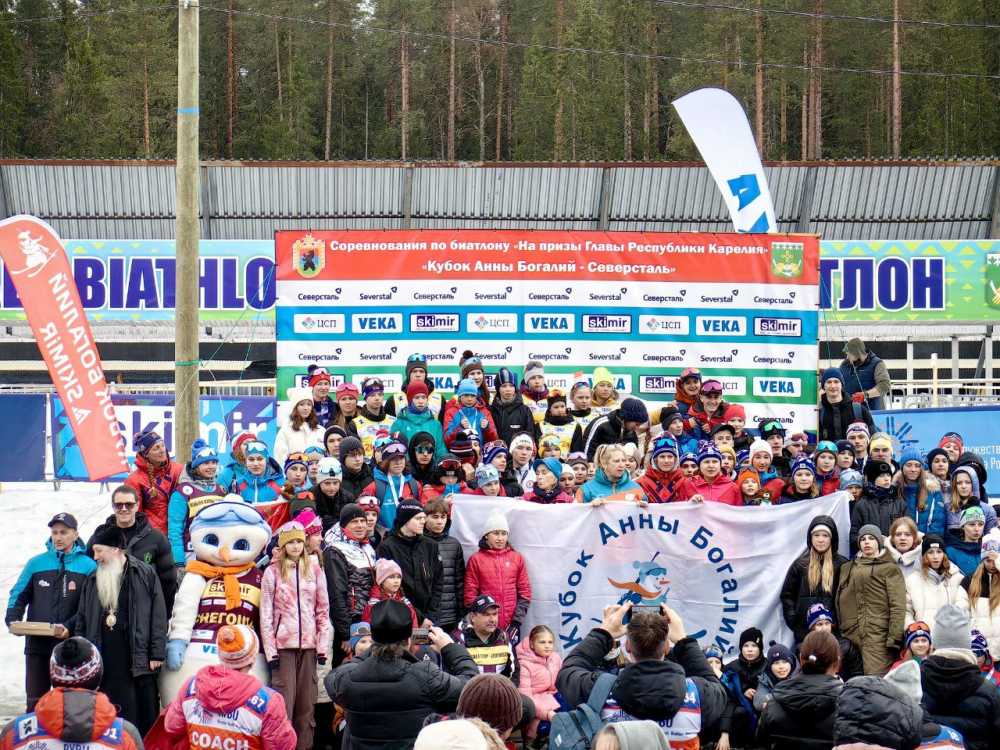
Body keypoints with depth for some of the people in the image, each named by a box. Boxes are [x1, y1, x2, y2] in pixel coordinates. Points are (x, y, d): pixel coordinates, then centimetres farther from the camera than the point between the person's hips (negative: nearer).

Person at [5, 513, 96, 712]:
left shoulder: (88, 566, -1)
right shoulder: (36, 563, 8)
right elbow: (19, 595, 9)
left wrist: (69, 626, -20)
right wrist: (13, 619, -10)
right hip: (37, 645, 2)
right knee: (35, 701, 3)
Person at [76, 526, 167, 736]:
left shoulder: (145, 574, 0)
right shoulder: (92, 580, 15)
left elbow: (158, 617, -2)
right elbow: (82, 622, 18)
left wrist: (157, 654, -7)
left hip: (137, 663, -4)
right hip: (103, 663, 4)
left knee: (142, 719, -1)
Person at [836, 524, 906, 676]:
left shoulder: (890, 569, 7)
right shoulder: (847, 569, 22)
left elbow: (897, 606, -3)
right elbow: (839, 603, 18)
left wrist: (894, 639, -12)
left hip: (878, 636, -5)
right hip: (852, 635, 5)